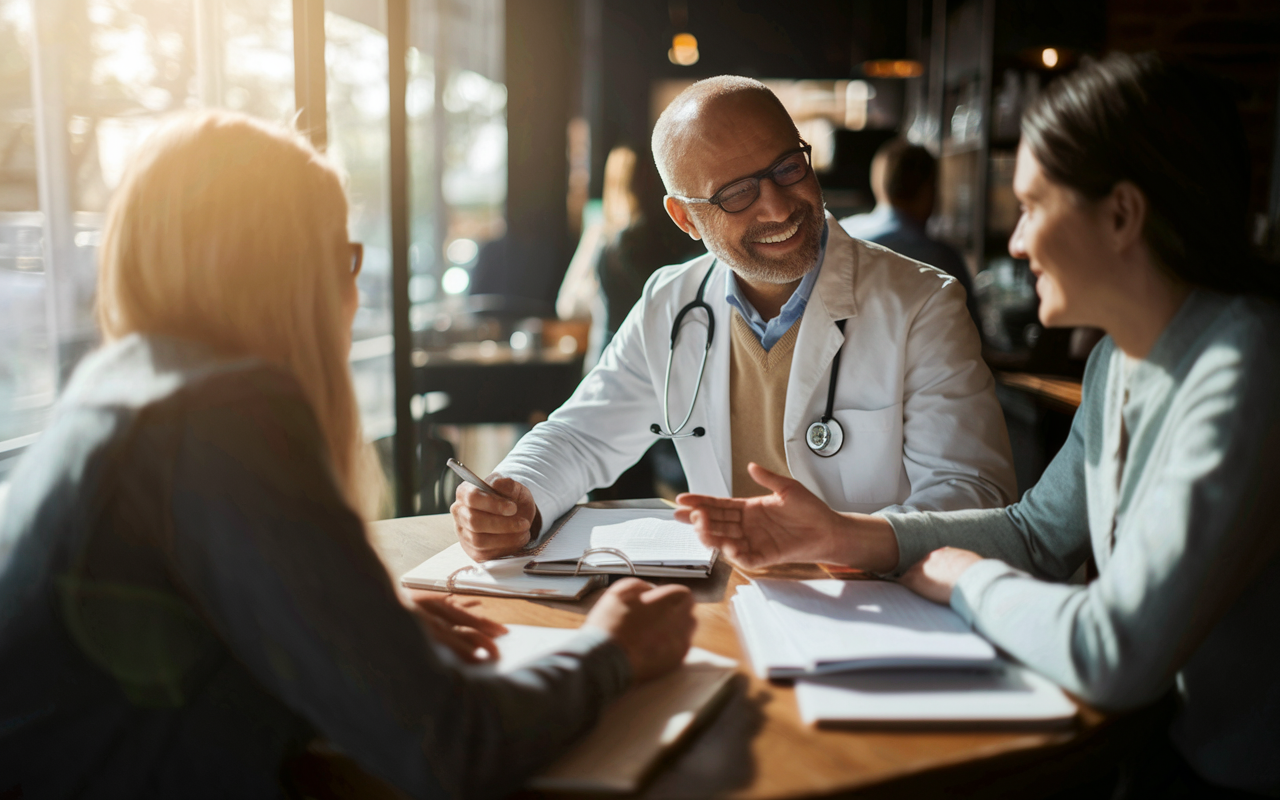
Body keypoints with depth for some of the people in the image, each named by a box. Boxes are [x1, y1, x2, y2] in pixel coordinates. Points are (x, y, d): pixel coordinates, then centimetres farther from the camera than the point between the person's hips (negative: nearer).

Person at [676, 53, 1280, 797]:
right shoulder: (1121, 357, 2)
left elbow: (1114, 653, -31)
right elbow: (1038, 531, 8)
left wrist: (968, 579, -12)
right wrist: (839, 534, -2)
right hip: (1163, 739, 7)